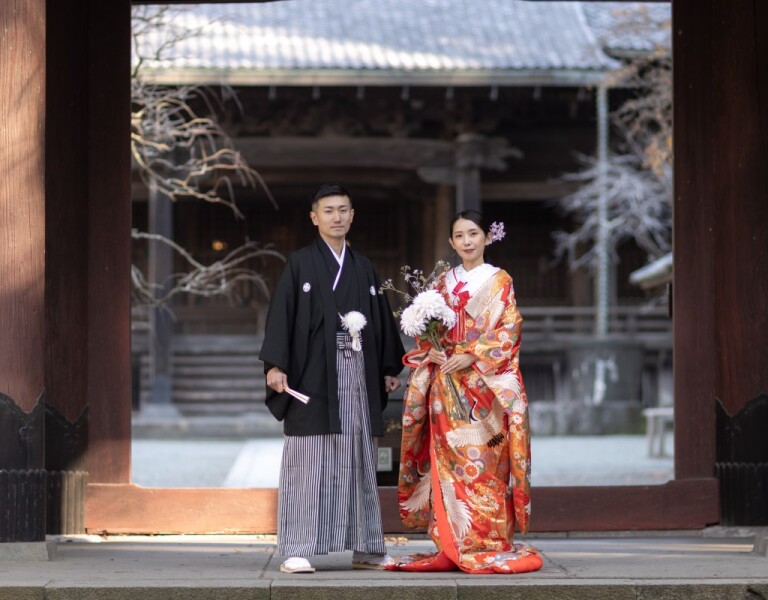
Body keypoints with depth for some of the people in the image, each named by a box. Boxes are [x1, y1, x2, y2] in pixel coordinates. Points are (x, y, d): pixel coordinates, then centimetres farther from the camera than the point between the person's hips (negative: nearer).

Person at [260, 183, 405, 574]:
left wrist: (390, 368, 14)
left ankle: (364, 548, 12)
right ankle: (297, 551, -6)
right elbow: (281, 315, -6)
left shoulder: (363, 268, 16)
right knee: (308, 462, -7)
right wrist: (275, 365, -16)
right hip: (313, 373, -5)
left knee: (358, 461, 7)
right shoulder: (300, 264, 2)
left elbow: (381, 319, 19)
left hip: (358, 373, 5)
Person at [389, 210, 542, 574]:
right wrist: (430, 352, -6)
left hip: (485, 384, -4)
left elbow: (509, 329, -6)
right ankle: (454, 547, 4)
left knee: (483, 463, -7)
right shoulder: (444, 282, 15)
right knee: (450, 463, 0)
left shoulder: (499, 281, 3)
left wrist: (472, 356, -16)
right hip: (447, 387, 4)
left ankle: (488, 545, -3)